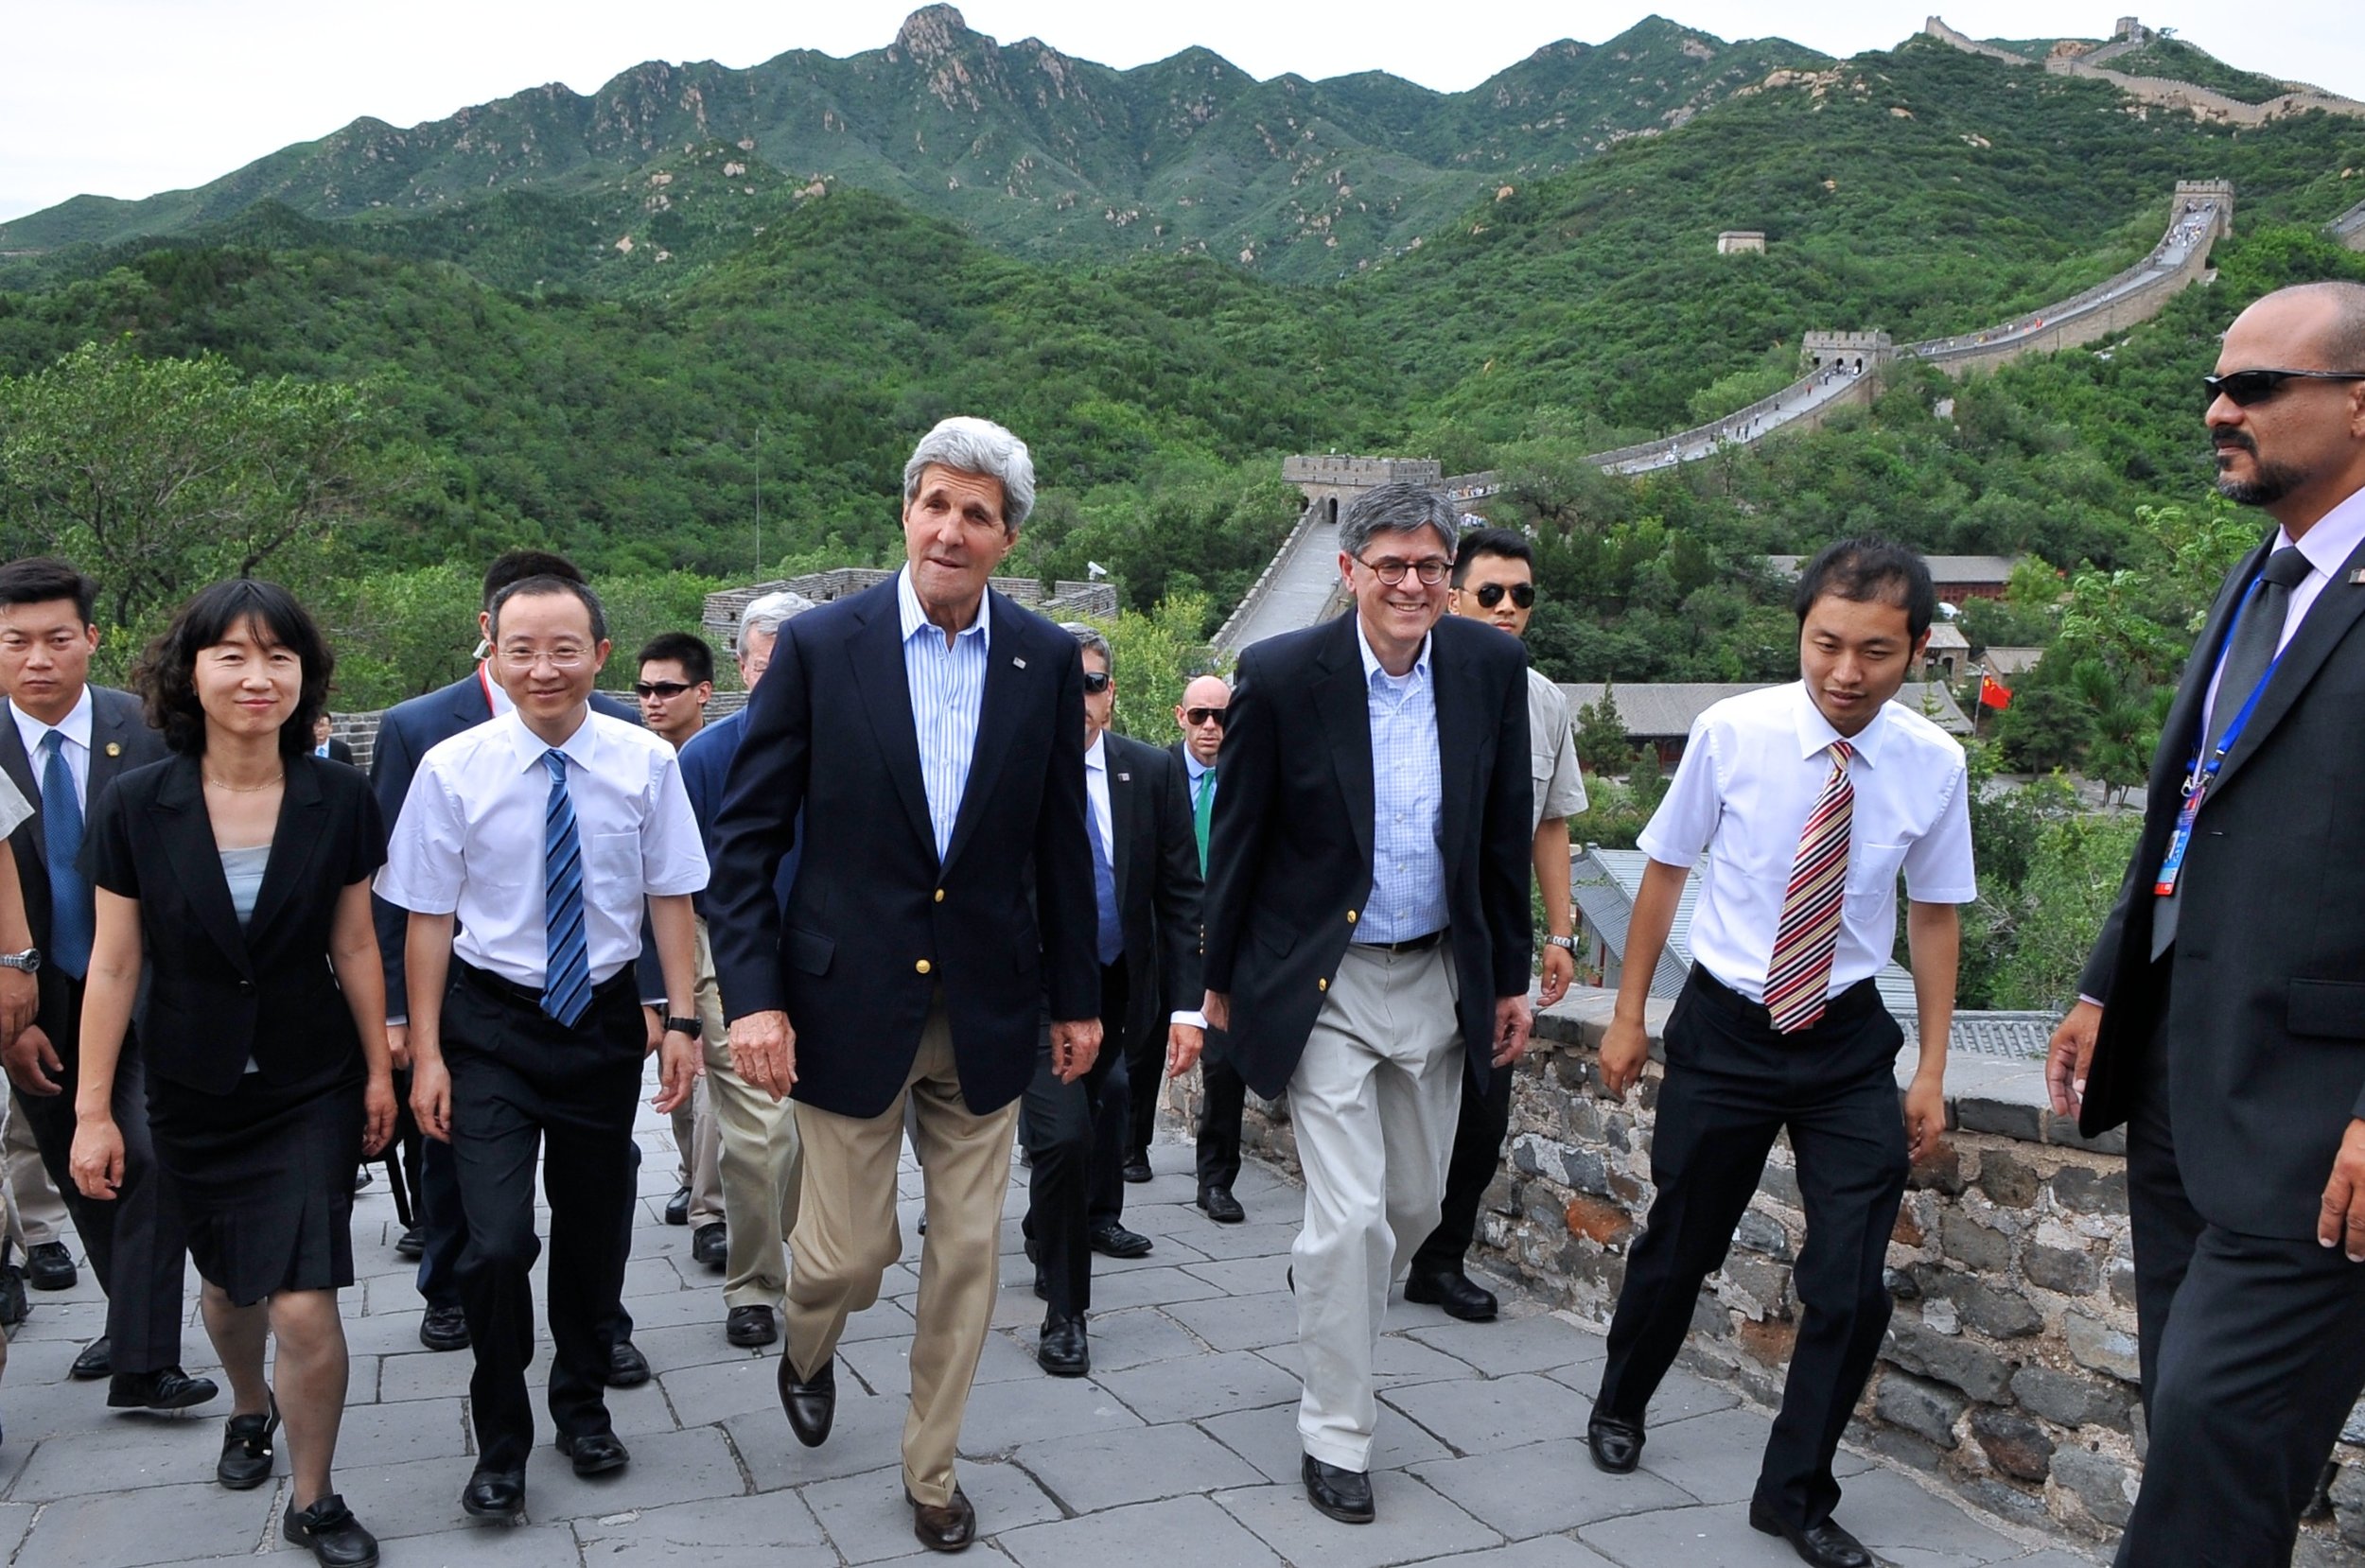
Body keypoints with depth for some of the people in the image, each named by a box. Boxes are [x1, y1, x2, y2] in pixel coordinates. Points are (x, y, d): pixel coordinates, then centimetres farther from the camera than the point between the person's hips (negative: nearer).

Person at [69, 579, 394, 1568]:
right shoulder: (137, 807, -8)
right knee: (227, 1282, 20)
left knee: (305, 1309, -8)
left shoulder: (339, 801, -8)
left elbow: (354, 948, 0)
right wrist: (93, 1109, -3)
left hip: (312, 1087, -1)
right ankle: (249, 1407, 52)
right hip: (193, 1094, 2)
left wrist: (378, 1072, 4)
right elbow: (114, 965, -4)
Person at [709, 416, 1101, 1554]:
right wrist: (751, 995, -12)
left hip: (987, 1010, 2)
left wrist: (1076, 996, 9)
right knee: (847, 1252, 7)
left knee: (966, 1254, 10)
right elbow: (747, 837, -5)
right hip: (849, 1002, -2)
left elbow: (1061, 844, 6)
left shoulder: (1047, 661, -1)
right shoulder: (818, 646, -6)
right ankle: (806, 1349, 44)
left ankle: (932, 1471, 32)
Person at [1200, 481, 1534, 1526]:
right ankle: (1336, 1435, 16)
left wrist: (1511, 978, 8)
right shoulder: (1283, 676, -13)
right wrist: (1223, 979, 3)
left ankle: (1334, 1306, 50)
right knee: (1349, 1218, -4)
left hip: (1438, 979, 4)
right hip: (1325, 985, -4)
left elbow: (1505, 833, 5)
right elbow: (1238, 838, -3)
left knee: (1415, 1205, 18)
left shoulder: (1491, 667, -3)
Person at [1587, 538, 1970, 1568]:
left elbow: (1935, 912, 4)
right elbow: (1667, 866, -2)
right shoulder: (1732, 731, -14)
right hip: (1724, 1028, -1)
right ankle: (1620, 1407, 43)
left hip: (1849, 1039, 1)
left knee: (1852, 1286, -1)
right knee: (1680, 1247, 13)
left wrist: (1932, 1070, 3)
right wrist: (1629, 1014, 2)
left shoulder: (1934, 765, -8)